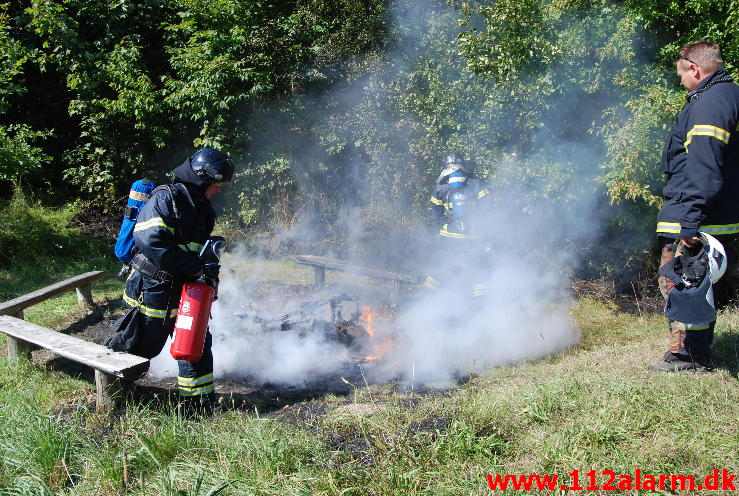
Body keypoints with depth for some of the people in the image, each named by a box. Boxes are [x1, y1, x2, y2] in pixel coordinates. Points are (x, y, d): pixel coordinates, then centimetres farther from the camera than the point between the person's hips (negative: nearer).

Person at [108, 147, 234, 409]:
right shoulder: (166, 198, -18)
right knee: (145, 346, 8)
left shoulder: (201, 208, 11)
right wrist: (193, 265, -26)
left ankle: (199, 397, 20)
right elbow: (150, 240, -31)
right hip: (154, 290, -8)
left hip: (185, 291, 8)